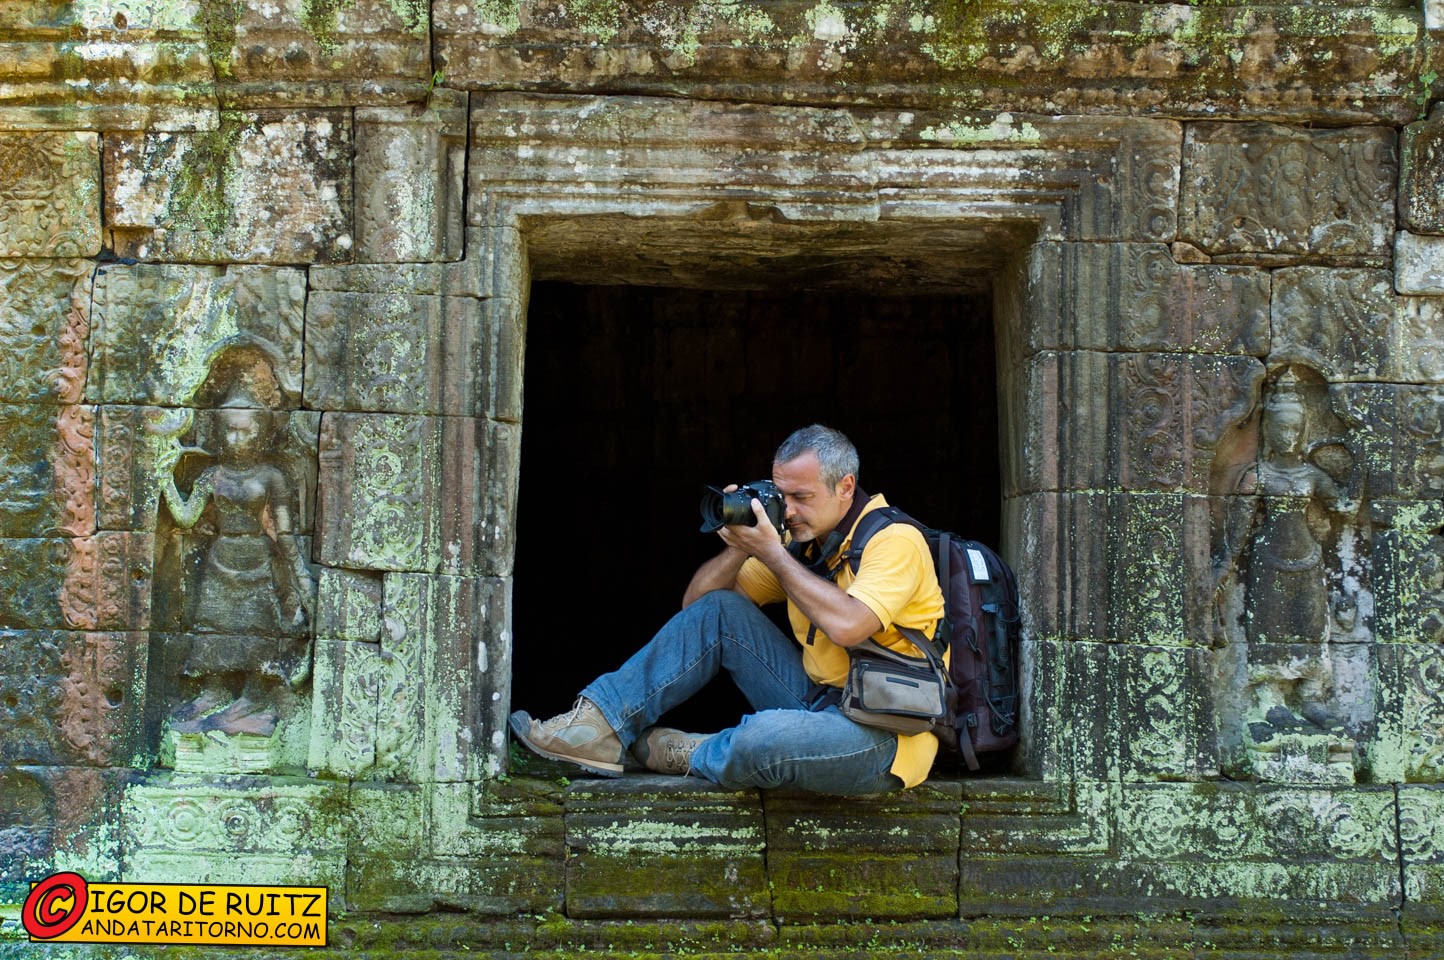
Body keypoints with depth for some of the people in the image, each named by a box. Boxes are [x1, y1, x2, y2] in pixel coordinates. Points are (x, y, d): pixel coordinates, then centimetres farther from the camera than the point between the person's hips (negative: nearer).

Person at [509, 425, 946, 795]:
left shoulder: (894, 540, -13)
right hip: (821, 701, 8)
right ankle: (599, 726, -8)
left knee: (764, 737, -37)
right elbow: (696, 601, 10)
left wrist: (771, 551, -20)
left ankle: (689, 756, -1)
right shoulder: (803, 541, 8)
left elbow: (846, 627, -30)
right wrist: (738, 548, -10)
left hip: (886, 736, -7)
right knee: (717, 610, -1)